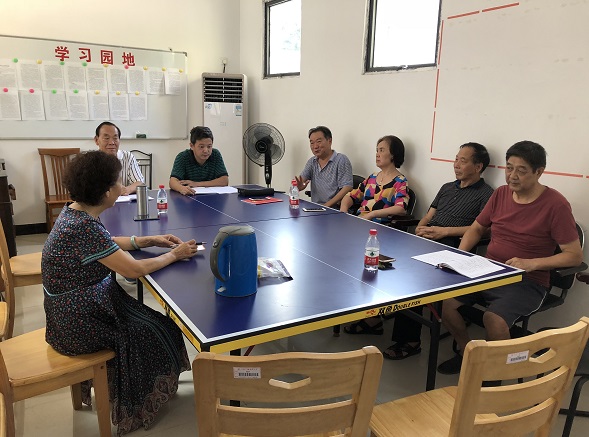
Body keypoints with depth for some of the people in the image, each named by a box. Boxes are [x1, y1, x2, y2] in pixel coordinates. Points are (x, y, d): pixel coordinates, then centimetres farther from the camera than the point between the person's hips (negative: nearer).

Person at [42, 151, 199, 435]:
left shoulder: (75, 211, -1)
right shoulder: (85, 227, -30)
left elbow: (107, 245, 15)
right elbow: (134, 269, -26)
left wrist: (149, 240, 8)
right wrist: (174, 255, -11)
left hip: (71, 309, 9)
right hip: (78, 325, -9)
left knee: (151, 320, 14)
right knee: (157, 332, 5)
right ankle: (137, 408, 28)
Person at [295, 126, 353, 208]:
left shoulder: (341, 160, -4)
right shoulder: (311, 162, 15)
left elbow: (347, 189, -12)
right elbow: (301, 179, 7)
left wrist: (326, 206, -18)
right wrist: (298, 186, -18)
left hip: (334, 210, -5)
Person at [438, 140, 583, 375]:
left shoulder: (555, 204, -11)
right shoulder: (500, 194, 7)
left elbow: (575, 255, -10)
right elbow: (477, 228, 18)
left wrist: (531, 263, -22)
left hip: (527, 282, -5)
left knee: (494, 318, -32)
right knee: (446, 300, -15)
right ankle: (466, 352, 12)